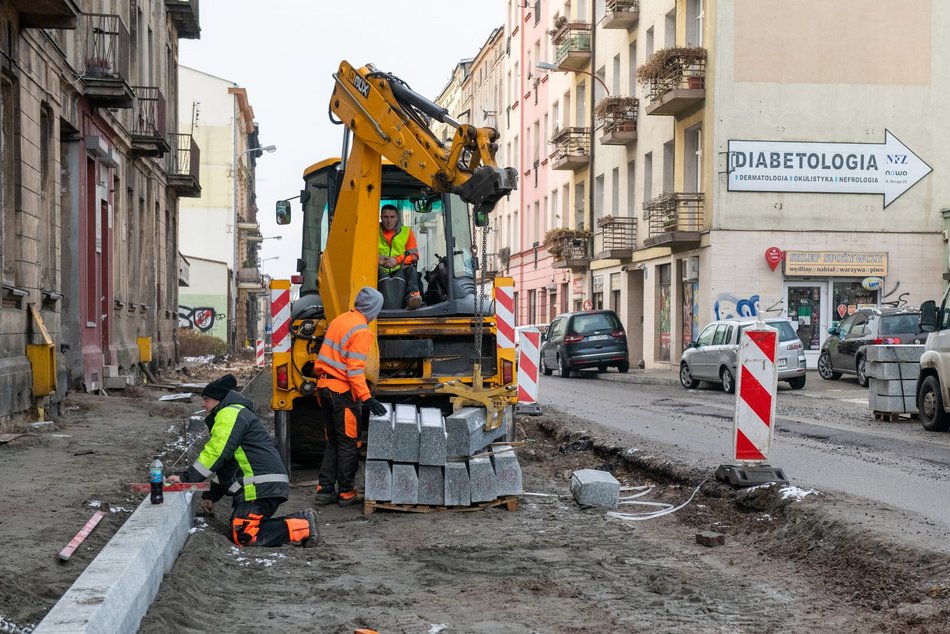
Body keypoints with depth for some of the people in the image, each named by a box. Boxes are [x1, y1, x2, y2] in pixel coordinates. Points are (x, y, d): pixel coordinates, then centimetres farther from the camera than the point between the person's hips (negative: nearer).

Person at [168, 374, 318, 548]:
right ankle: (301, 521, 4)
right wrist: (210, 496, 25)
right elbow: (225, 463, 31)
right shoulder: (235, 413, 30)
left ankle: (302, 526, -14)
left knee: (242, 536, -16)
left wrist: (186, 478, -10)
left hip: (260, 487, -11)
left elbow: (216, 453, -15)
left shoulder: (229, 414, -5)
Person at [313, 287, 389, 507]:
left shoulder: (339, 320, 11)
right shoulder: (361, 330, -14)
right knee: (348, 445, 2)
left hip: (324, 386, 8)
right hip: (343, 390, -8)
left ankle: (325, 490, 15)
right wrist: (366, 398, -24)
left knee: (333, 442, 16)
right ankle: (346, 493, 6)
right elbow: (355, 369, -21)